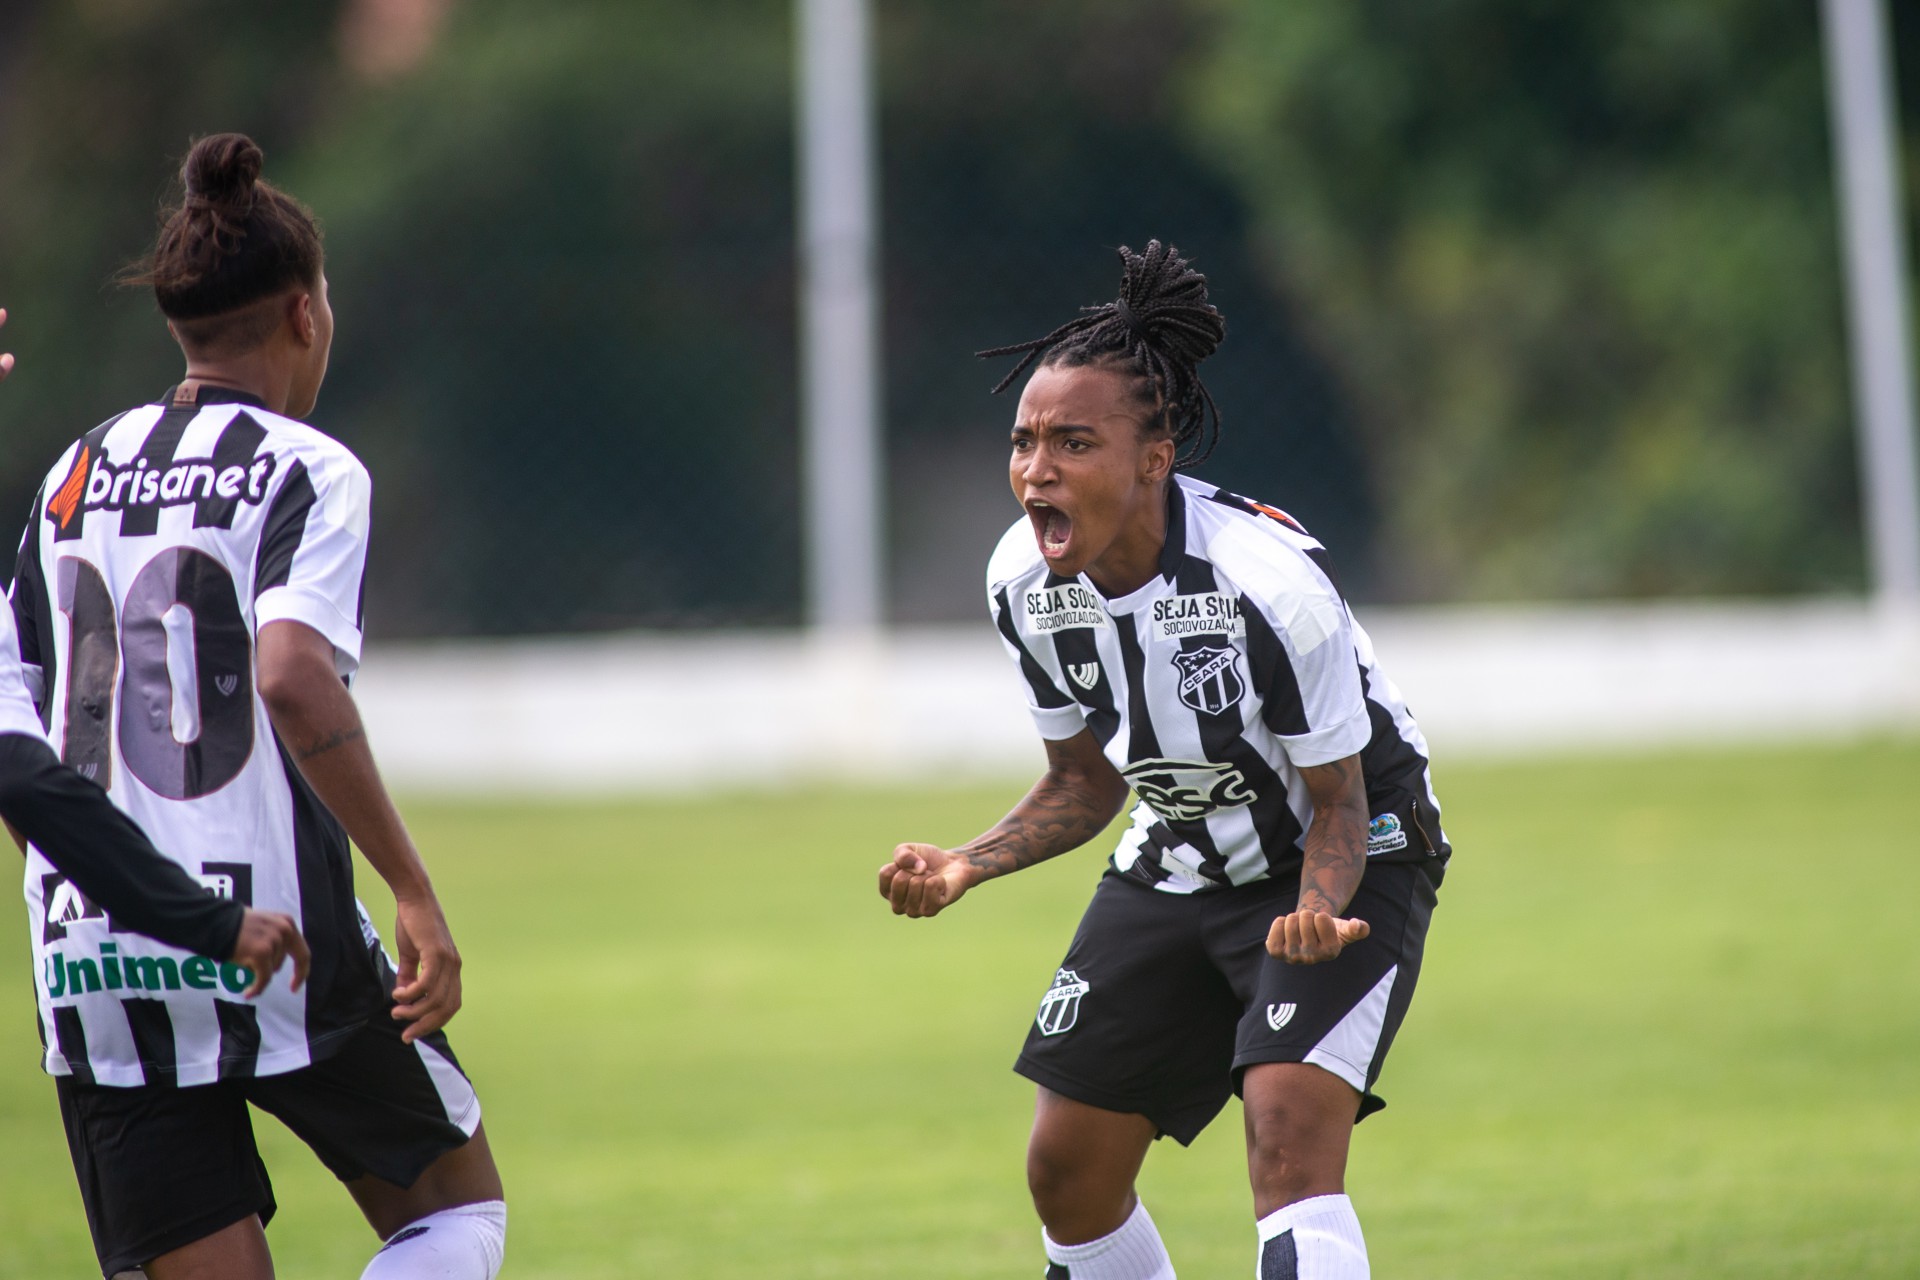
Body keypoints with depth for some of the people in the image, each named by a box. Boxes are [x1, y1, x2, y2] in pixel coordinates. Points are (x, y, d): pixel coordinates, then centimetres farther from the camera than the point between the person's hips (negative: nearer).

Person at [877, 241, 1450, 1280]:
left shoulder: (1267, 581, -31)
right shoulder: (1023, 582, -12)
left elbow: (1336, 806, -20)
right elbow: (1085, 781, 4)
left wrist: (1316, 912, -40)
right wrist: (966, 867, -11)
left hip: (1344, 862, -6)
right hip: (1177, 866, 6)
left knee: (1291, 1141, -27)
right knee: (1068, 1175, 4)